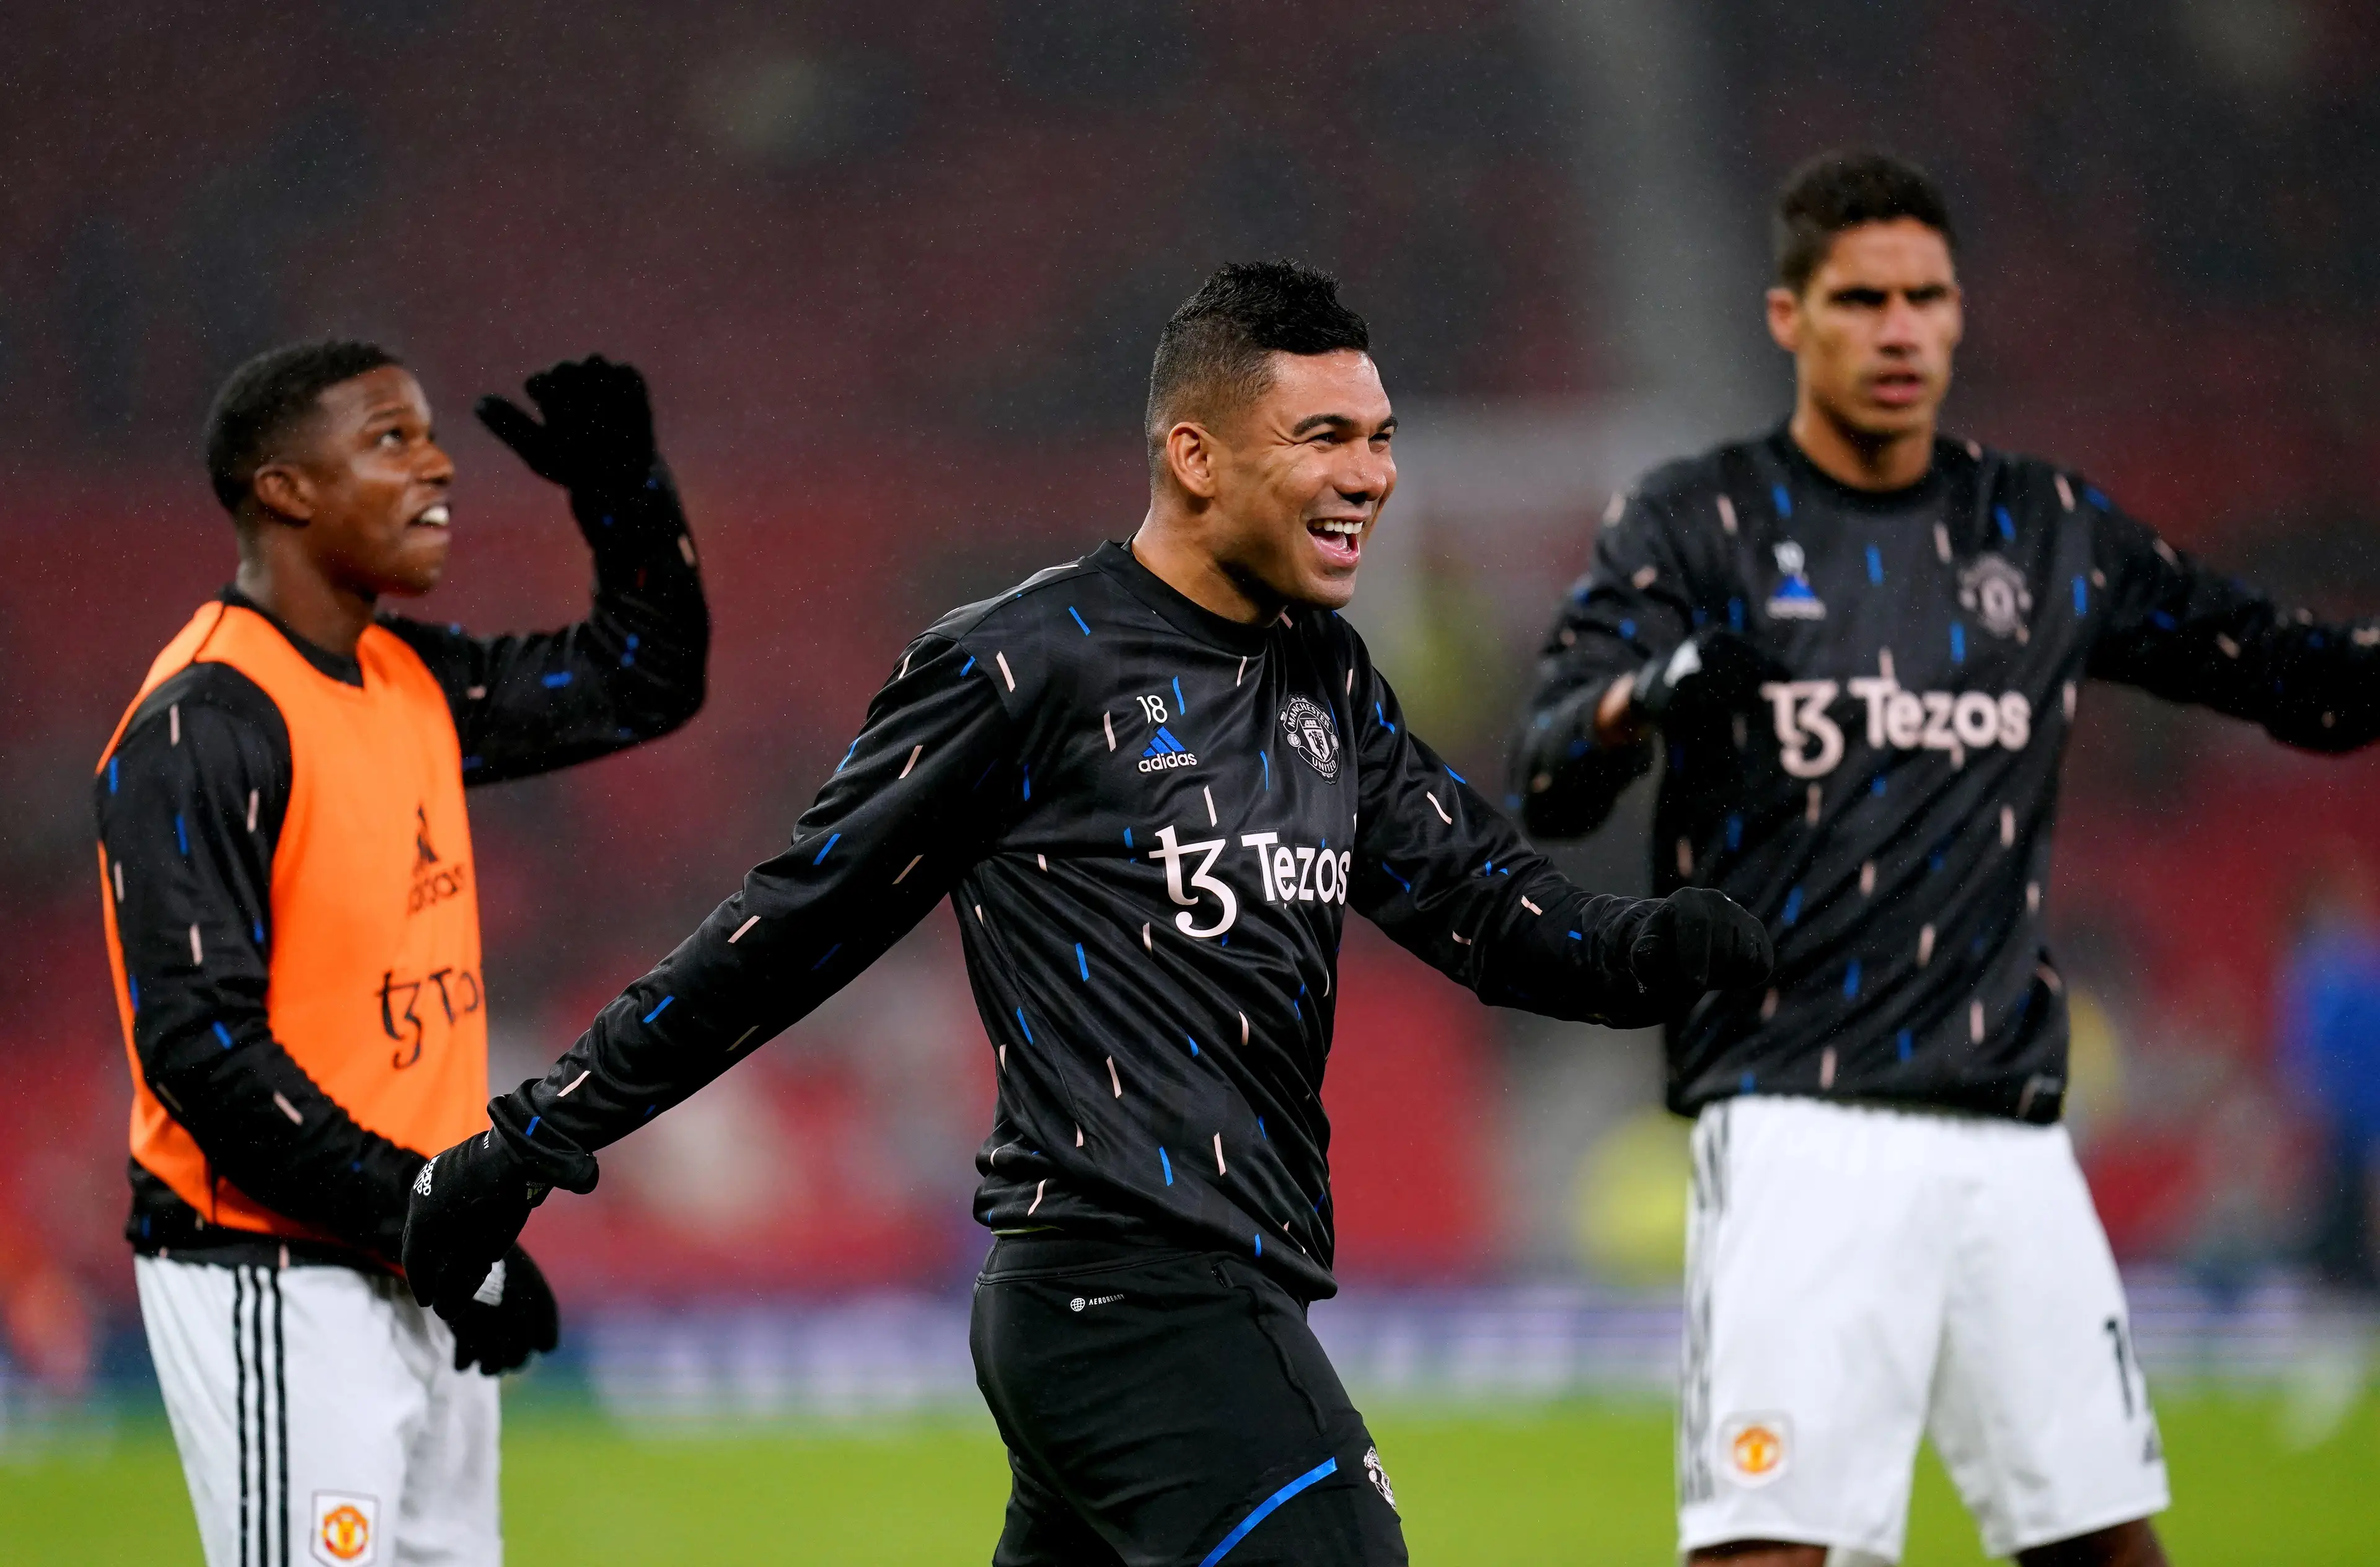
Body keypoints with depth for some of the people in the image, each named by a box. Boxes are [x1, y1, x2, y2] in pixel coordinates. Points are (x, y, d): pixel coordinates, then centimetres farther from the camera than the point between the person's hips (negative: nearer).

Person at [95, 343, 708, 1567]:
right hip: (274, 1293, -9)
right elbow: (200, 1044, -21)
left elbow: (643, 683, 26)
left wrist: (623, 492, 8)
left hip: (417, 1281, 9)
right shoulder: (206, 725, -15)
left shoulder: (410, 684, 11)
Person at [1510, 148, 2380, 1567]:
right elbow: (1549, 790, -10)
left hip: (2009, 1128, 4)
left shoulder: (2052, 532, 13)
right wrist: (1644, 693, -32)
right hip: (1796, 1120, -4)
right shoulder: (1699, 525, 2)